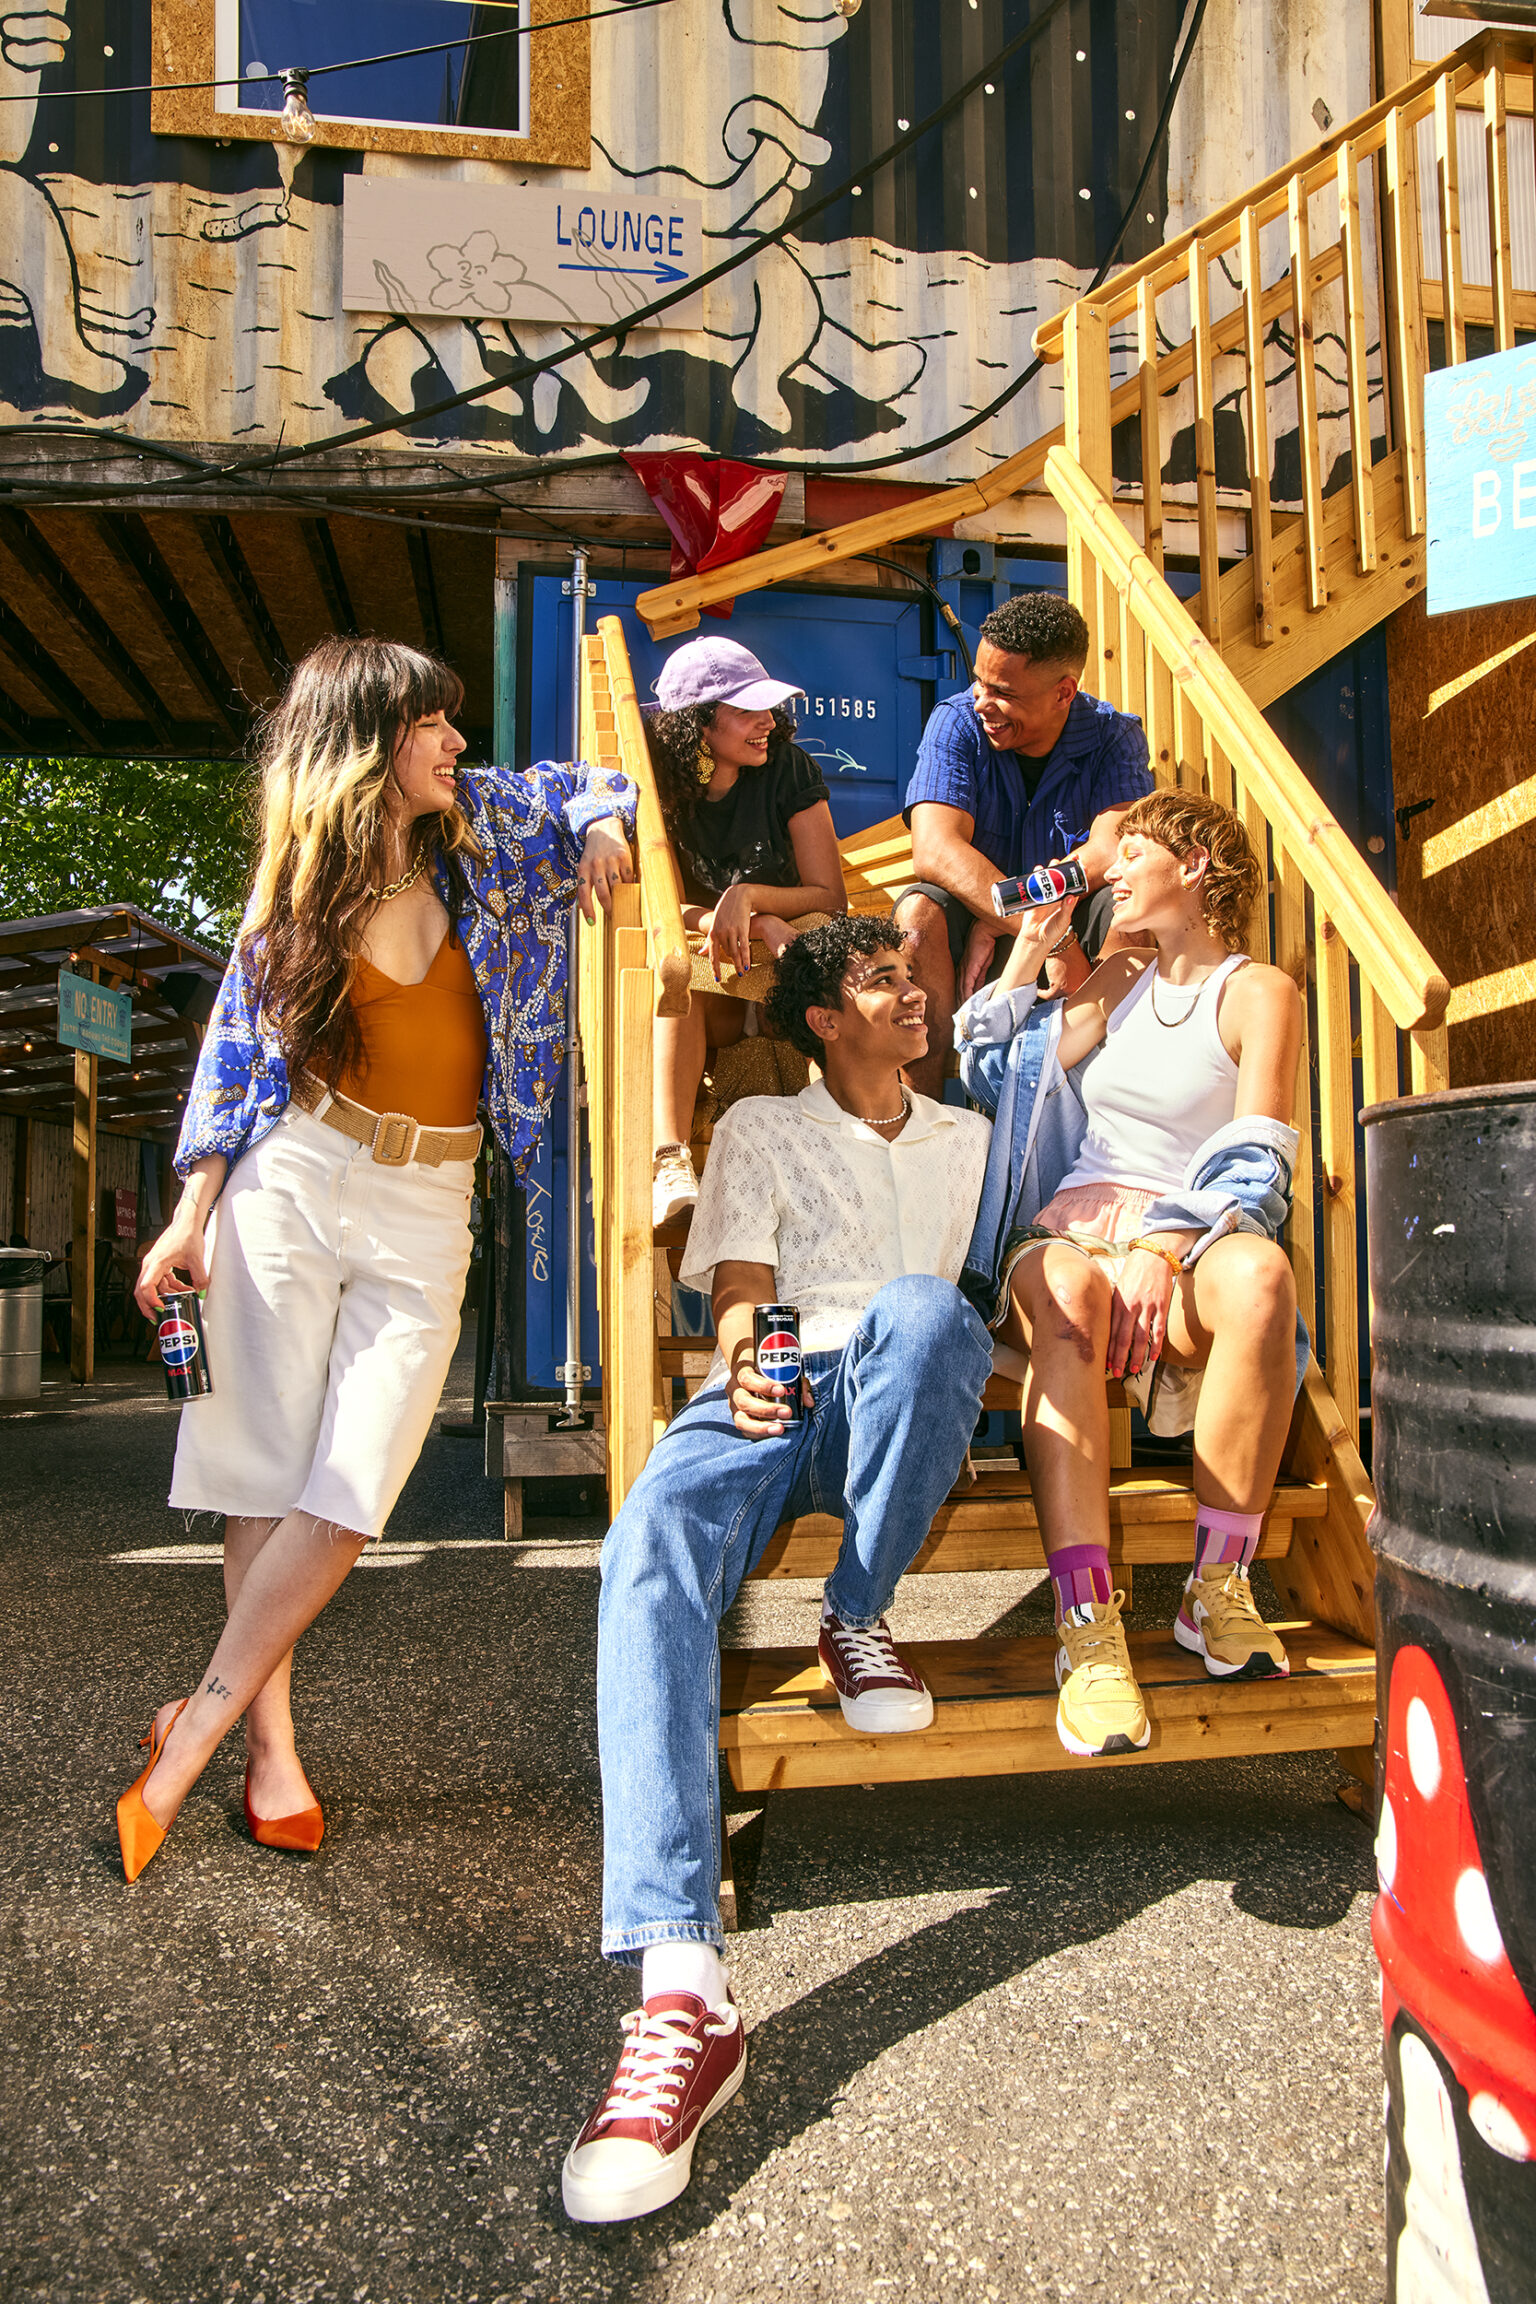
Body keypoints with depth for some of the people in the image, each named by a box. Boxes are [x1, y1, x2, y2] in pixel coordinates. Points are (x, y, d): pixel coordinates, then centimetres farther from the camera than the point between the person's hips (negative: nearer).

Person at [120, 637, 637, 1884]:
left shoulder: (481, 824, 6)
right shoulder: (301, 885, 3)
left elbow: (583, 787, 25)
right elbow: (244, 1046, 5)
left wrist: (600, 825, 1)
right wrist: (193, 1214, 1)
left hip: (426, 1208, 2)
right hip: (293, 1180, -1)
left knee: (351, 1489, -7)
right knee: (265, 1474, 0)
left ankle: (192, 1731, 7)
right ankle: (271, 1745, 15)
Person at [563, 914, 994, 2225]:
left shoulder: (965, 1136, 27)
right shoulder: (760, 1128, 18)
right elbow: (738, 1288, 5)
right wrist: (741, 1359, -17)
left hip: (904, 1401, 1)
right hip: (773, 1392, -1)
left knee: (920, 1310, -37)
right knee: (654, 1543, -35)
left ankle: (858, 1616, -16)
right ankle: (683, 1987, -46)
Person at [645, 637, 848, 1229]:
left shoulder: (788, 770, -2)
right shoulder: (656, 783, -4)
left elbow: (830, 897, -5)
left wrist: (747, 897, -24)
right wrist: (754, 925, -26)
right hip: (704, 1002, -1)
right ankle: (671, 1165, -47)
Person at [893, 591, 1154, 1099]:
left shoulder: (1115, 737, -7)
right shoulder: (957, 723, -10)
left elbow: (1114, 853, -23)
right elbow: (936, 852, -25)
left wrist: (996, 923, -34)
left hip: (1073, 925, 1)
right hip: (968, 917, -1)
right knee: (920, 911, -32)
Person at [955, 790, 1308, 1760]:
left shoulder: (1260, 992, 7)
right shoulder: (1117, 982, 24)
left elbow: (1254, 1164, -6)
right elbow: (997, 1076, 21)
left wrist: (1159, 1246, -23)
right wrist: (1028, 951, 19)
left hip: (1194, 1238, -2)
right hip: (1078, 1220, 3)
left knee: (1262, 1276, -39)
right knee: (1063, 1294, -36)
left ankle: (1218, 1591, -26)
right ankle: (1089, 1628, -43)